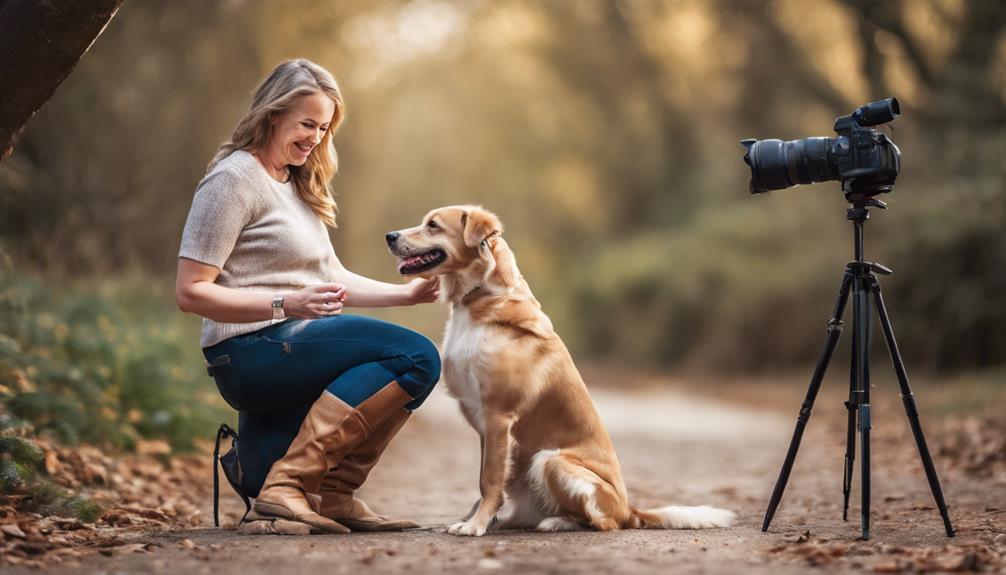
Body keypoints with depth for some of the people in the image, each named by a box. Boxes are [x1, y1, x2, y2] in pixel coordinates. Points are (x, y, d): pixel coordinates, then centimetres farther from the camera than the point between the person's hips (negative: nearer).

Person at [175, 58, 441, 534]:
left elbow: (331, 279, 22)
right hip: (251, 352, -9)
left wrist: (404, 294, 6)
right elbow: (190, 292, -14)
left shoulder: (297, 183, 21)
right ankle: (289, 484, -23)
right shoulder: (234, 178, -8)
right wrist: (287, 305, -25)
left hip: (296, 345, 10)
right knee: (415, 356, -21)